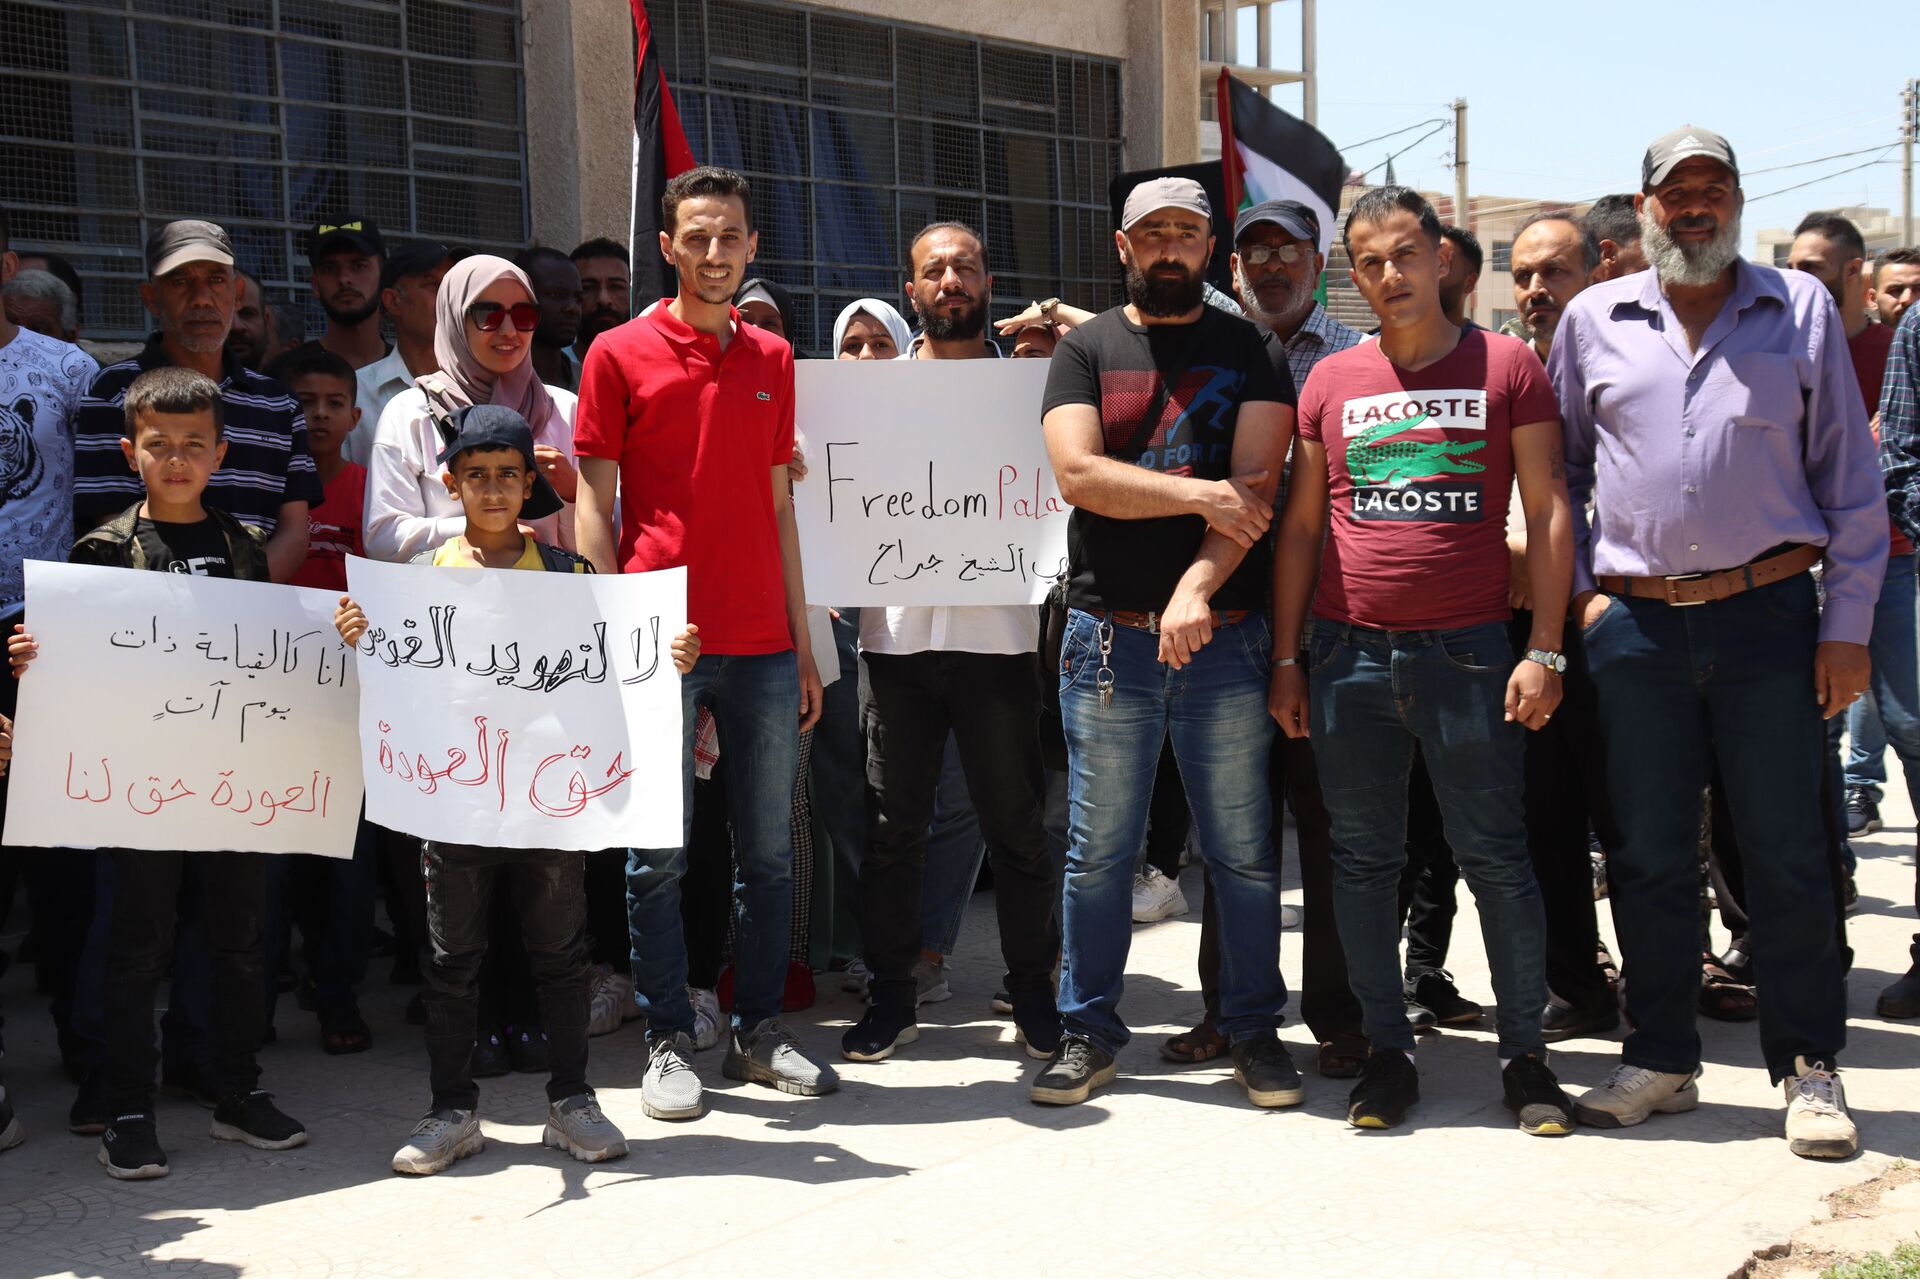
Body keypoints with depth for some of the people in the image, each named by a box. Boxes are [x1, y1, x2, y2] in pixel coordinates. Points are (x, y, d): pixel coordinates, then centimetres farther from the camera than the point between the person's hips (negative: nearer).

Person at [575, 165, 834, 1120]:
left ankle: (758, 1030, 20)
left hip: (763, 645, 4)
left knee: (770, 853, 8)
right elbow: (594, 506, 0)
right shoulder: (619, 354, 1)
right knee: (659, 854, 2)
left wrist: (803, 640, 13)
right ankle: (668, 1041, 14)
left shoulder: (772, 360, 13)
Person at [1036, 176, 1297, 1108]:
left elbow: (1256, 485, -5)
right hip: (1108, 637, 0)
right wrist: (1200, 494, -13)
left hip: (1224, 633, 0)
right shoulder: (1085, 349, 9)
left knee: (1244, 850, 4)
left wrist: (1197, 586, -18)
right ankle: (1088, 1032, 17)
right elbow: (1076, 474, -6)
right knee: (1098, 850, 5)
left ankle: (1254, 1029, 18)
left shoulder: (1248, 351, 8)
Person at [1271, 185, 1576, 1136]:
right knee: (1364, 861, 7)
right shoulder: (1330, 381, 9)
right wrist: (1286, 657, 7)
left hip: (1468, 653, -2)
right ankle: (1387, 1051, 20)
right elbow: (1300, 525, 11)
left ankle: (1525, 1054, 15)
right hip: (1349, 656, 3)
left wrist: (1545, 651, -6)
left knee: (1496, 859, 2)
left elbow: (1548, 511, 1)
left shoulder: (1506, 365, 3)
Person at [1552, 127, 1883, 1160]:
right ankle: (1660, 1060, 20)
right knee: (1648, 854, 7)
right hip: (1634, 625, 1)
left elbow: (1849, 477, 6)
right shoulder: (1594, 320, 10)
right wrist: (1577, 592, 5)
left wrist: (1848, 623, 0)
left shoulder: (1801, 309, 6)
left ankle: (1808, 1068, 14)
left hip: (1769, 617, -1)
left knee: (1786, 851, 2)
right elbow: (1560, 472, 16)